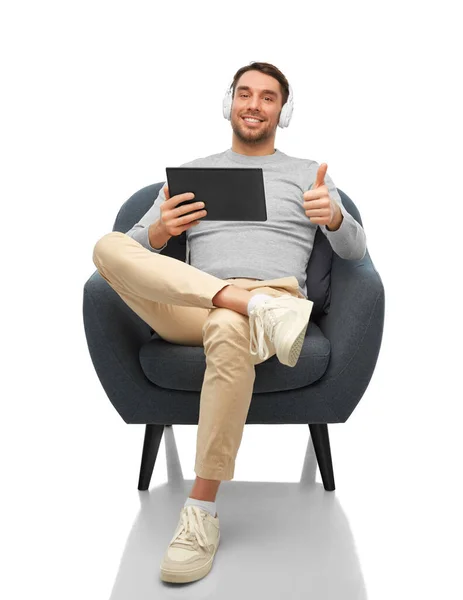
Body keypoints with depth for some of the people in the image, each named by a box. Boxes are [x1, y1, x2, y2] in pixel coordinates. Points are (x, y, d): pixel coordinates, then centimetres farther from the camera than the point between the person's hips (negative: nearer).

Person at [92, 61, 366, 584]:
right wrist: (158, 234, -8)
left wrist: (334, 218, -14)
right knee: (109, 246, -23)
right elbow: (135, 247, 17)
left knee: (228, 331, -40)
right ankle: (257, 305, -33)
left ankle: (202, 511, -29)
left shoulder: (307, 174, 21)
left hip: (275, 298, -2)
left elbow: (354, 251, 11)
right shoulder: (191, 172, 25)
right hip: (187, 308, 3)